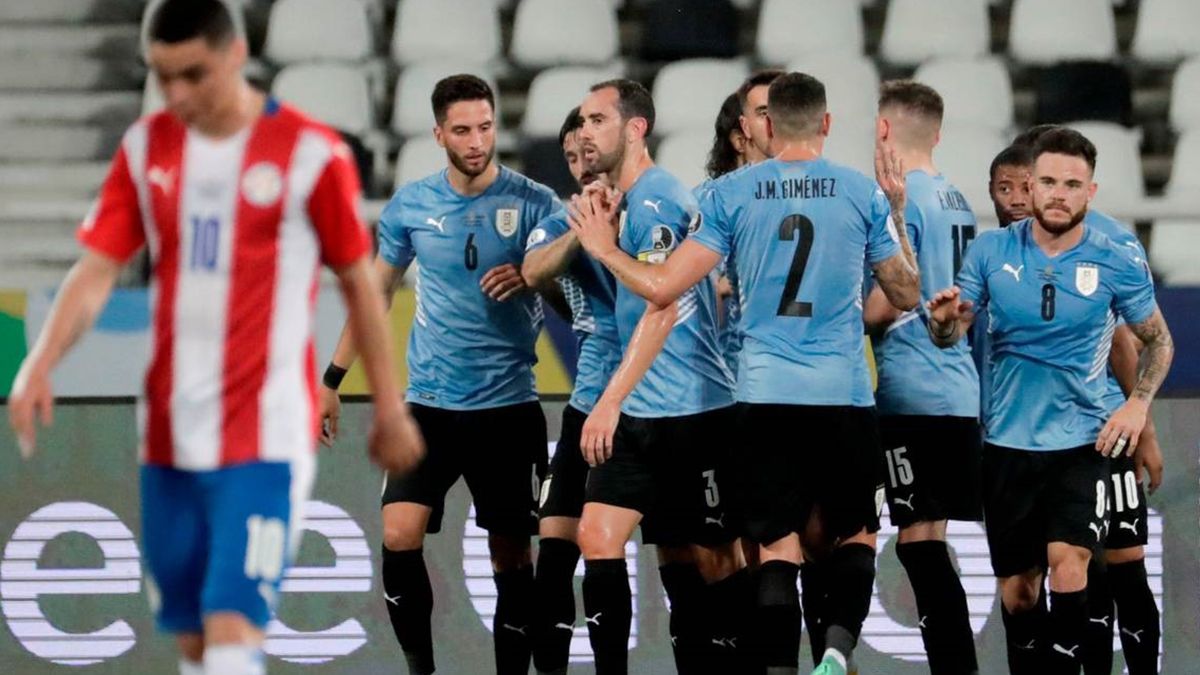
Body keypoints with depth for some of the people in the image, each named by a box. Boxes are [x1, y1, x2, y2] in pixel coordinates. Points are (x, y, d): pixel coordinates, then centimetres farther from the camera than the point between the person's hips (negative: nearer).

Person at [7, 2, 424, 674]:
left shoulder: (311, 153, -7)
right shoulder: (146, 148, 6)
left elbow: (359, 282, 2)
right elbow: (98, 269, 3)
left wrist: (390, 407, 7)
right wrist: (42, 364, -13)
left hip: (266, 437, -5)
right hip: (170, 435, 5)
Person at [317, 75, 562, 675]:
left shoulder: (533, 202, -3)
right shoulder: (410, 204, 3)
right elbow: (375, 291, 16)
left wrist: (528, 277, -22)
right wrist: (332, 380, 15)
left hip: (508, 406, -1)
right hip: (430, 403, 1)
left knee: (511, 557, 2)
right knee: (398, 536, -14)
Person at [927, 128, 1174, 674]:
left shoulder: (1118, 264, -5)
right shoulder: (991, 251, -2)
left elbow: (1158, 342, 9)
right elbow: (947, 337, 1)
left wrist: (1138, 403, -7)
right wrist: (945, 319, -22)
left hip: (1082, 441, -2)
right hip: (1008, 442, 2)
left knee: (1067, 561, -21)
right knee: (1016, 588, 7)